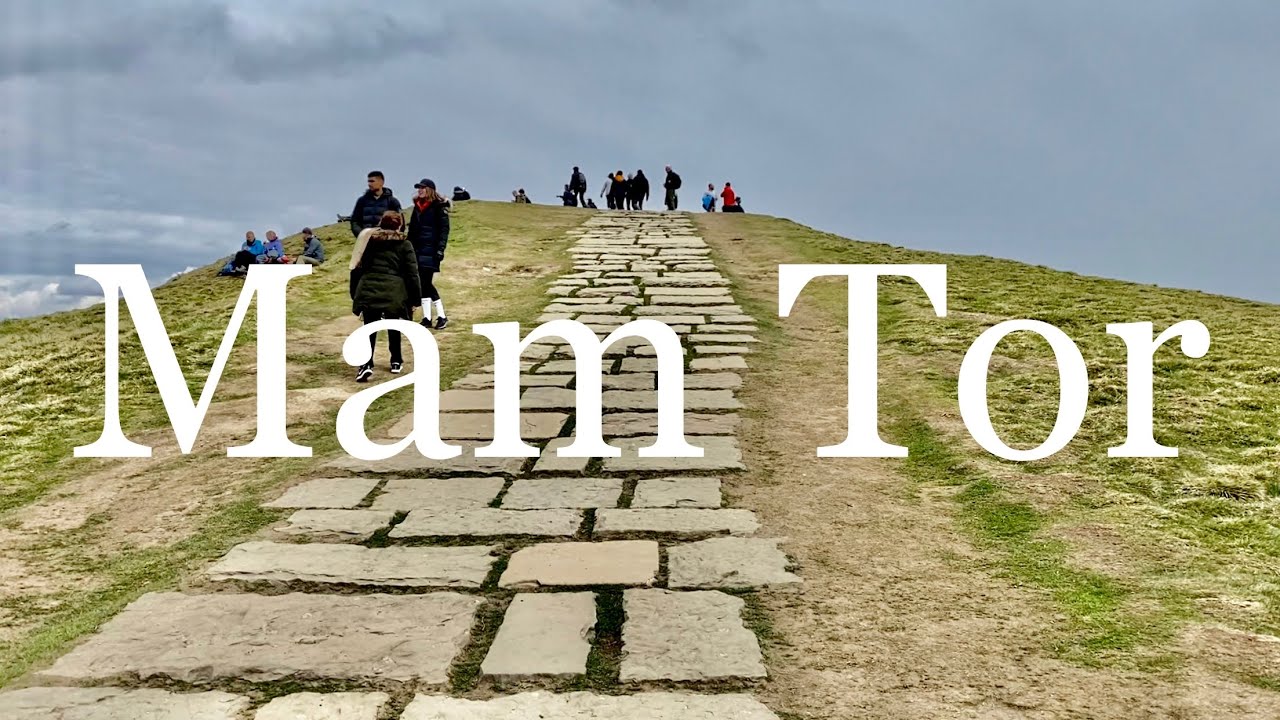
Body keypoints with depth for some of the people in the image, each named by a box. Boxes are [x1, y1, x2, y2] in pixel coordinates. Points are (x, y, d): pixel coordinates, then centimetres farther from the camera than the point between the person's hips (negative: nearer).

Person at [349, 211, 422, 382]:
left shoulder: (368, 240, 18)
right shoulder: (404, 244, 8)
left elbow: (356, 269, 18)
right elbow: (412, 274, 3)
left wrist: (355, 294, 23)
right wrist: (415, 300, 8)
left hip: (368, 291, 1)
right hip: (393, 292, -1)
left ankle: (366, 364, -12)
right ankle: (396, 362, 31)